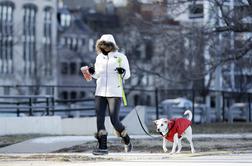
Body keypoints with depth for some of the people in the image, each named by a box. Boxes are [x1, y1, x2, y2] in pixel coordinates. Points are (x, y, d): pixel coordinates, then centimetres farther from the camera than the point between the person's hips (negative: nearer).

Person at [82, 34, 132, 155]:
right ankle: (102, 146, -1)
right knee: (99, 119, -4)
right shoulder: (99, 58, 13)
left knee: (114, 120, -8)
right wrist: (92, 72, -1)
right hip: (100, 92, 5)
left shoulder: (120, 57, 0)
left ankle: (127, 141, 17)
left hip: (114, 93, -5)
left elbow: (127, 75, 3)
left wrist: (122, 72, -19)